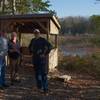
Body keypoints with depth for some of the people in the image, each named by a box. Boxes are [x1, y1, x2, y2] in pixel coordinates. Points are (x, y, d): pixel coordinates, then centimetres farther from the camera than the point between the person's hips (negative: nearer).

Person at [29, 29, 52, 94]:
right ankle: (39, 86, 26)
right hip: (35, 58, 6)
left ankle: (45, 88, -7)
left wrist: (45, 54, -16)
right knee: (37, 73, 12)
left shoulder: (43, 40, -9)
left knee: (43, 73, -9)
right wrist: (31, 52, 15)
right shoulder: (33, 40, 10)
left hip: (42, 58, -6)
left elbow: (50, 46, -17)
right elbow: (30, 47, 29)